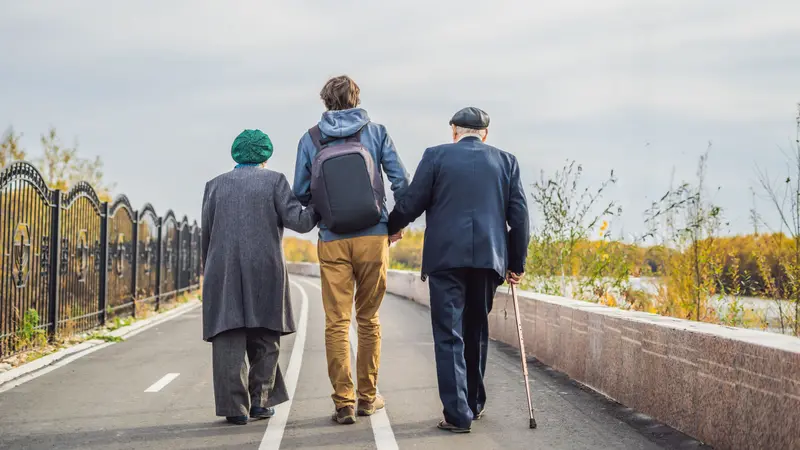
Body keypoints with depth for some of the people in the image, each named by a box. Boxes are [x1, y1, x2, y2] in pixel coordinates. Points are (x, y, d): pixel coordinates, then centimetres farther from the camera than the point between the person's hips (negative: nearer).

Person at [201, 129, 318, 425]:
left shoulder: (215, 185, 12)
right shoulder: (274, 181, 5)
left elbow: (206, 235, 11)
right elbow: (298, 220, -4)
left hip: (223, 272, 1)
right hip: (265, 271, -1)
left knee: (229, 339, 0)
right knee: (264, 338, 10)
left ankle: (235, 407, -3)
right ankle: (259, 401, 8)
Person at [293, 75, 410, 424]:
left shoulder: (310, 139, 6)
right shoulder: (376, 132, 4)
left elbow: (300, 194, 6)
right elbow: (401, 182, -1)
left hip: (332, 241, 0)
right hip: (373, 237, 0)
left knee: (336, 322, 2)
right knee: (369, 320, 11)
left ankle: (343, 403, -2)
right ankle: (367, 397, 17)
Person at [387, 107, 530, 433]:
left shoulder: (436, 156, 3)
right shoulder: (505, 161, 11)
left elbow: (411, 204, 1)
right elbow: (519, 216, 7)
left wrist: (389, 229, 20)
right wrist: (516, 263, 15)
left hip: (446, 256, -3)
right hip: (489, 257, 3)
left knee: (449, 336, -1)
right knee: (477, 332, 18)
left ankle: (458, 414, -7)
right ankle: (474, 403, 29)